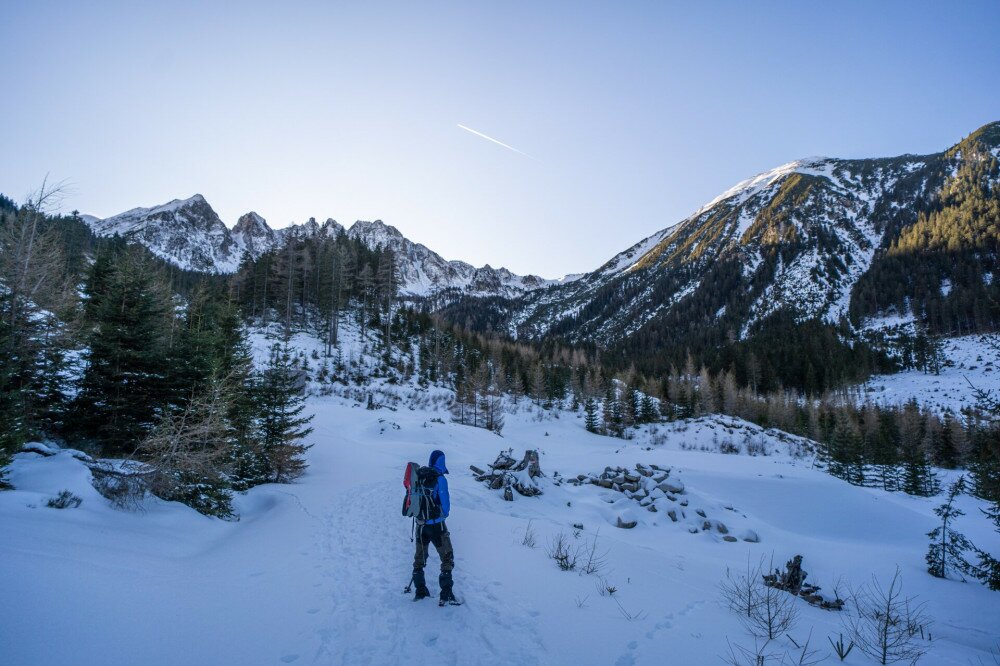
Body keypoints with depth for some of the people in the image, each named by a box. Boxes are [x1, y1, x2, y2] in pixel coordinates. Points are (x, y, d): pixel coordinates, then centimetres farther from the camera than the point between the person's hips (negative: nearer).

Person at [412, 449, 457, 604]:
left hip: (421, 523, 5)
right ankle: (446, 593, -2)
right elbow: (445, 503, -11)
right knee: (447, 557, 4)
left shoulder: (419, 476, 0)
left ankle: (420, 590, 26)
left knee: (420, 556, 20)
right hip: (436, 524, -5)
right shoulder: (440, 479, -15)